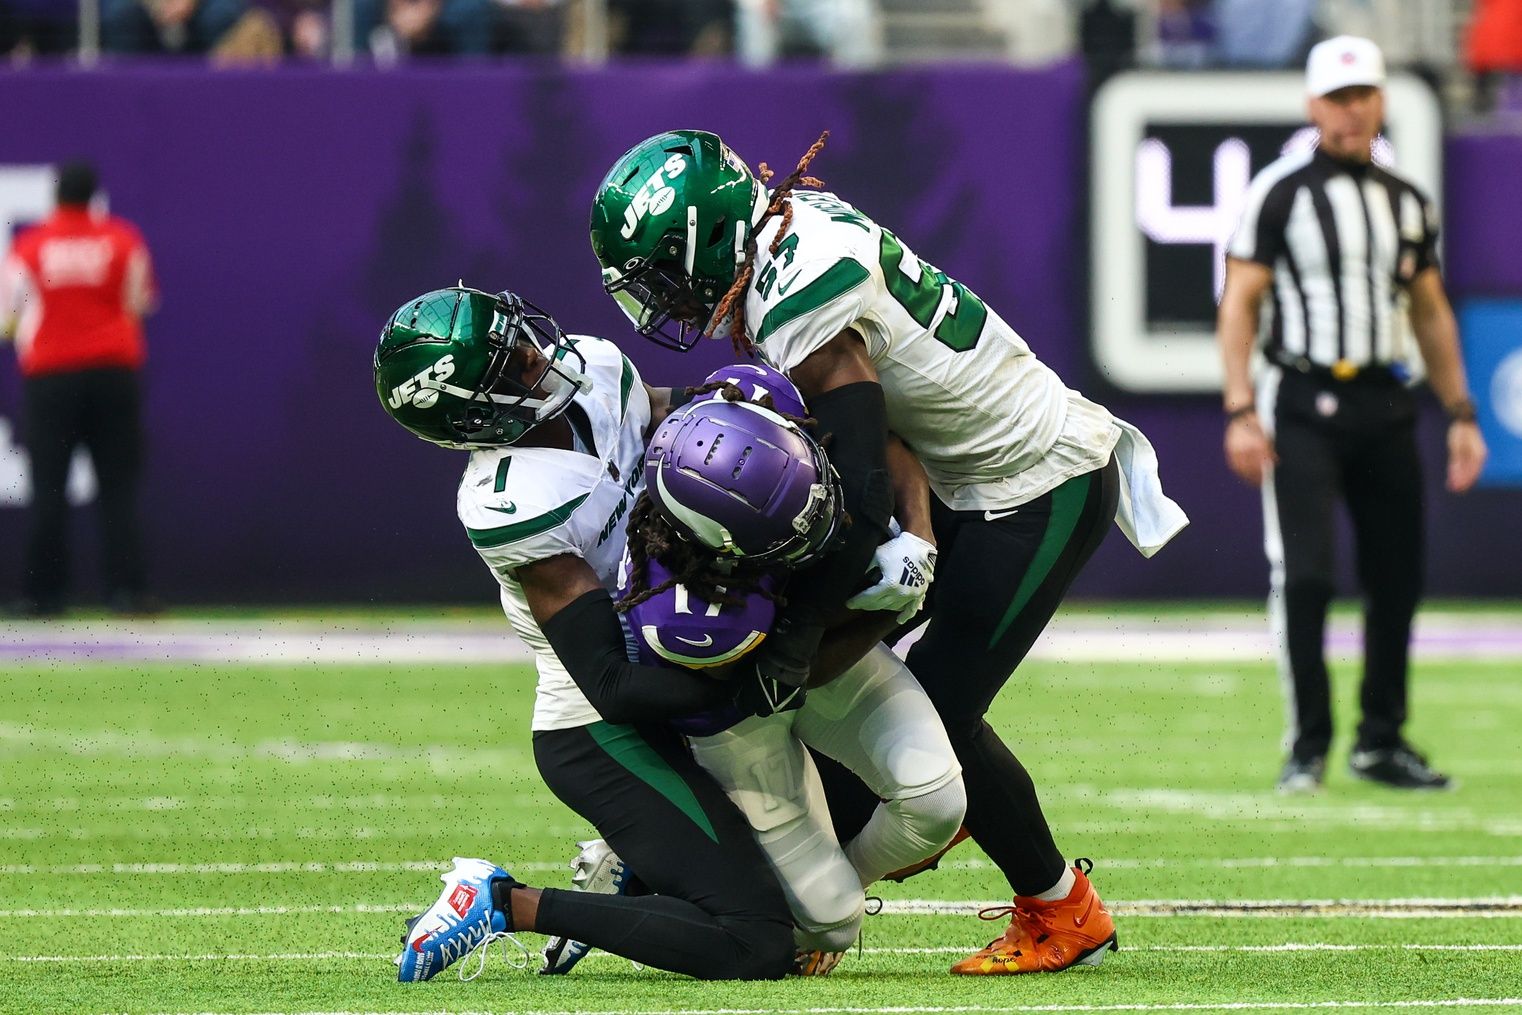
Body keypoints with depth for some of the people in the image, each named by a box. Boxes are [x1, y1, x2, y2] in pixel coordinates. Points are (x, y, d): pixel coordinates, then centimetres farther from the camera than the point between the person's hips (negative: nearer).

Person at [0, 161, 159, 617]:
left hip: (49, 376, -1)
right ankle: (127, 587, -5)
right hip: (115, 370, 1)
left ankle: (43, 592, 0)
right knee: (119, 485, 2)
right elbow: (140, 302, 11)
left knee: (48, 489, 2)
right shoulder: (124, 241, 0)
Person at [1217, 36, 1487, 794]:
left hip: (1384, 404, 5)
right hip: (1302, 405, -5)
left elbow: (1431, 312, 19)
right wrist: (1241, 412, -14)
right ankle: (1308, 745, -5)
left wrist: (1460, 413, 13)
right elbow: (1239, 304, -5)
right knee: (1303, 574, -13)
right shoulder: (1278, 195, -3)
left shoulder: (1407, 204, 13)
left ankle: (1381, 741, 18)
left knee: (1397, 576, 6)